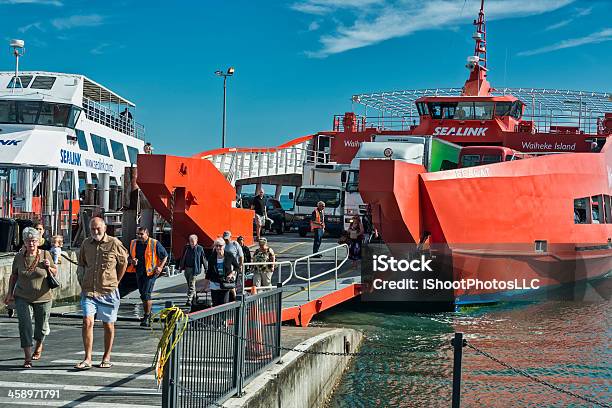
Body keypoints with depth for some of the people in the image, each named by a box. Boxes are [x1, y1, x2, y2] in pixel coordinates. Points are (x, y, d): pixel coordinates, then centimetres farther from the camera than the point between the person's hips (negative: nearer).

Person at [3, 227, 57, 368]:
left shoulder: (45, 255, -7)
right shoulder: (19, 257, -3)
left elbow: (55, 273, 3)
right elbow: (13, 275, 10)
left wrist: (49, 267, -17)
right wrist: (10, 293, 6)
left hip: (43, 298, 0)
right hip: (22, 297, 0)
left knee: (42, 326, 13)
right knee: (24, 325, -12)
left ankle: (39, 346, 45)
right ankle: (27, 358, -12)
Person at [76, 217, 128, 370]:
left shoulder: (114, 244, -5)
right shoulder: (86, 244, 6)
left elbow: (123, 263, 8)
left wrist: (115, 282, 8)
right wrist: (83, 282, 12)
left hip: (108, 291, -2)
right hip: (88, 291, 2)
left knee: (108, 324, 8)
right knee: (87, 322, -10)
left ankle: (106, 357, 21)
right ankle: (87, 359, -8)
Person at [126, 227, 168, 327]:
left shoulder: (155, 244, -7)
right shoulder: (133, 243, 7)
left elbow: (165, 256, 2)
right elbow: (129, 257, 20)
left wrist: (160, 267, -9)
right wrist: (132, 261, -3)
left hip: (150, 272, -6)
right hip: (139, 272, 6)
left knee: (146, 294, -14)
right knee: (143, 295, 14)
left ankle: (147, 318, -7)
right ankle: (148, 313, 30)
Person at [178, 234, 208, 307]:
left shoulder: (200, 248, -3)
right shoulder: (186, 248, 6)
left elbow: (203, 259, 2)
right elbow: (183, 258, 14)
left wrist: (206, 268, 3)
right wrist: (180, 266, 15)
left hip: (194, 269, -5)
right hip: (187, 268, 5)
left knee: (191, 284, -10)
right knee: (189, 284, 16)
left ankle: (189, 300, -12)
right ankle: (193, 295, 33)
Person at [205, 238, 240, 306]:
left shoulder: (229, 255, -2)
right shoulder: (212, 257, 3)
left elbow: (237, 266, 9)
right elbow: (209, 271, 11)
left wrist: (232, 274, -7)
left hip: (225, 284, -2)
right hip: (214, 284, 2)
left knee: (224, 303, -7)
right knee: (215, 304, 2)